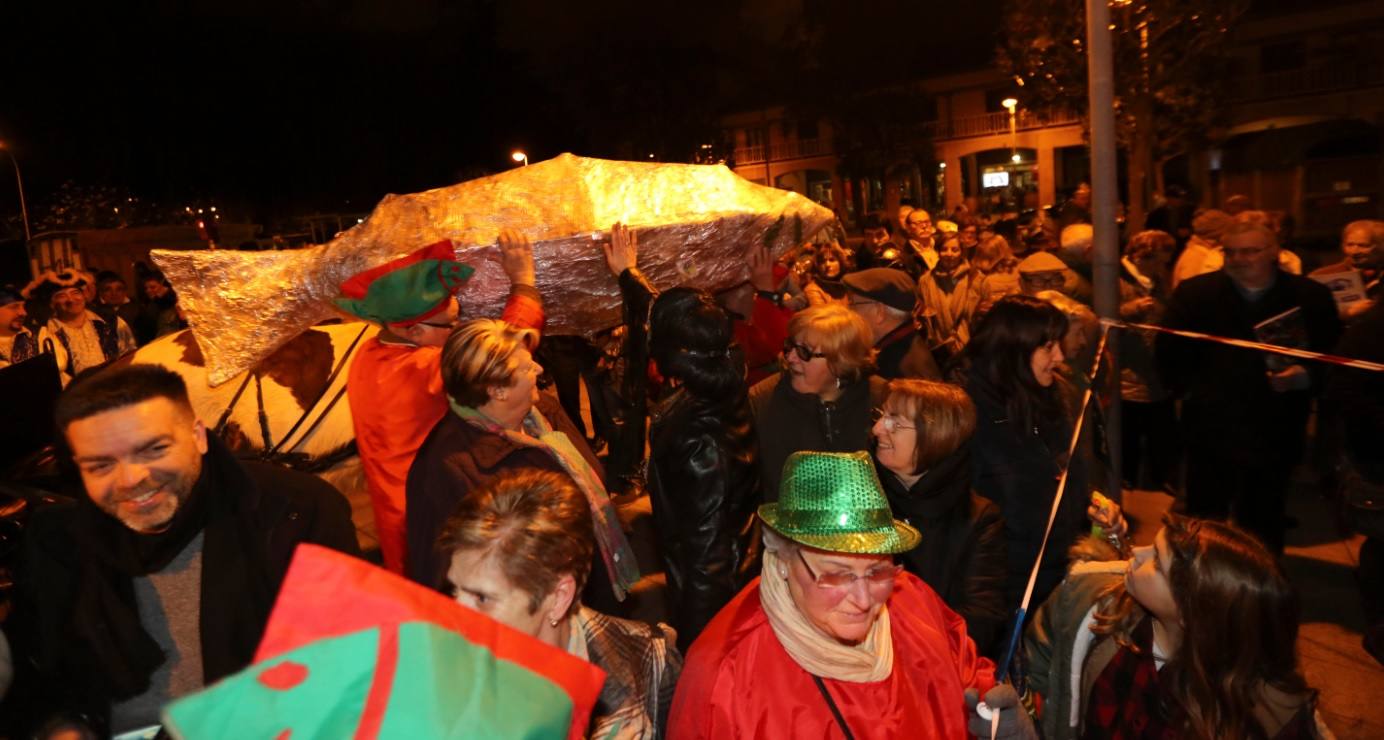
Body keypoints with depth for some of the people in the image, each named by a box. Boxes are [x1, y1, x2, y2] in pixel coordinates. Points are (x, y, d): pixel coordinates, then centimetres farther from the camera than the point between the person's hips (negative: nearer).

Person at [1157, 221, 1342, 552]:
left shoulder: (1311, 295, -1)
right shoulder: (1195, 292, -3)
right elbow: (1167, 352, 2)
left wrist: (1306, 376, -15)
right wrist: (1188, 390, -5)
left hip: (1275, 432, 1)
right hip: (1210, 428, 0)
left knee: (1262, 525, 13)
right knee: (1204, 521, 9)